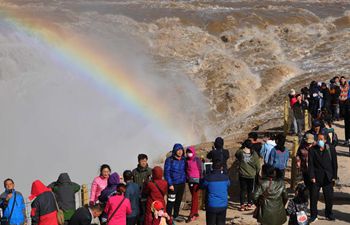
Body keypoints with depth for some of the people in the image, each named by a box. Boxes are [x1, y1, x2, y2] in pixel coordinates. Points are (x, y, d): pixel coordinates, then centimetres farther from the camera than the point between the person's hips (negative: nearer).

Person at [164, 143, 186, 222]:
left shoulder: (183, 160, 4)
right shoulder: (169, 160, -10)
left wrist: (184, 180, 4)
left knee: (178, 201, 15)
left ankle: (176, 215, 29)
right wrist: (170, 184, -16)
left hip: (181, 184, 5)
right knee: (171, 201, -4)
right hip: (173, 184, -5)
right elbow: (166, 172, -11)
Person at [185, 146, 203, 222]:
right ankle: (196, 213, 20)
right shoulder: (186, 160, 6)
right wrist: (186, 178, 10)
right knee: (194, 197, 12)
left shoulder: (197, 160, -9)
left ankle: (191, 215, -9)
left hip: (196, 180, -6)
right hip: (190, 181, 6)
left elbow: (201, 170, -9)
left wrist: (201, 180, -12)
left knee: (195, 197, -6)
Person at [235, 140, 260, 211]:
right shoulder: (254, 154, -12)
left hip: (242, 175, 0)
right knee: (250, 190, 15)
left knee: (243, 190, 8)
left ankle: (242, 205, 9)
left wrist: (241, 148, 10)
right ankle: (249, 204, 20)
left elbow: (236, 155, 11)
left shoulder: (240, 152, -14)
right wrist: (257, 172, 12)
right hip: (251, 175, 0)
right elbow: (258, 166, -4)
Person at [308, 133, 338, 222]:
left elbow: (334, 163, 3)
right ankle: (313, 215, 13)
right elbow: (311, 164, -3)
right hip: (316, 178, 0)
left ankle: (329, 214, 24)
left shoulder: (331, 149, 1)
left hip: (328, 178, 1)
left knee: (329, 197, 6)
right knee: (314, 197, 1)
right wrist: (312, 177, -9)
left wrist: (334, 176, 0)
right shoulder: (312, 150, -1)